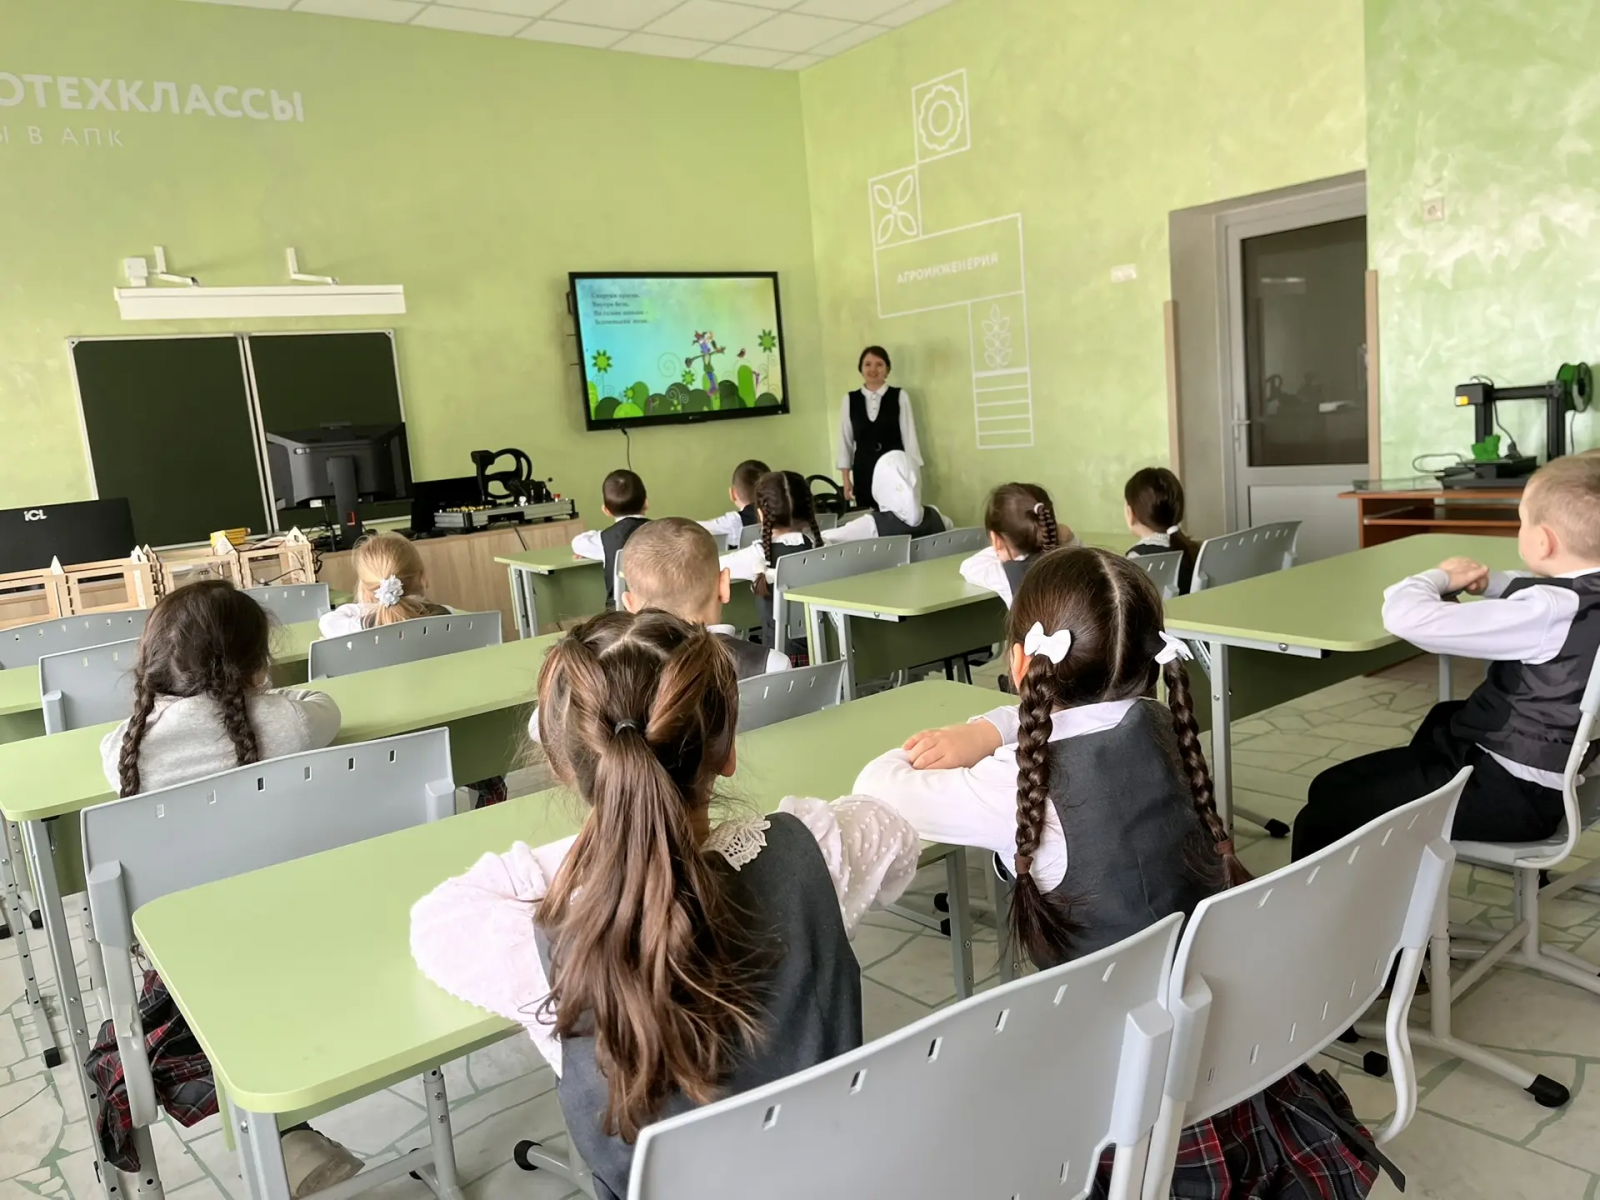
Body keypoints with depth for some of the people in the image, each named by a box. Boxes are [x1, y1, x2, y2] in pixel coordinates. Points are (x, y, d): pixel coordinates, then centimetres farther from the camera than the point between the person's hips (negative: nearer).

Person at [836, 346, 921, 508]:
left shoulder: (900, 396, 1)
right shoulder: (849, 400, 6)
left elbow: (909, 436, 2)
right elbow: (845, 441, 8)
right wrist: (846, 480, 4)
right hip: (863, 471, 1)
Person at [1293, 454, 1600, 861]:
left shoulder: (1549, 612, -26)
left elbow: (1406, 617, -33)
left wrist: (1439, 579, -11)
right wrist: (1490, 584, 8)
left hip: (1507, 793, -10)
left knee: (1325, 814, -11)